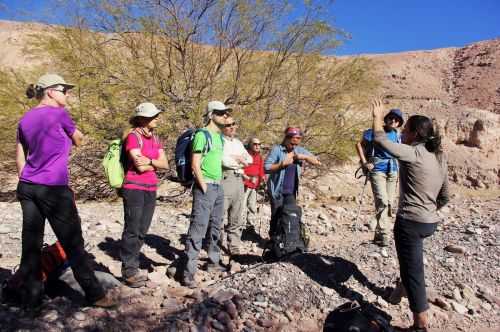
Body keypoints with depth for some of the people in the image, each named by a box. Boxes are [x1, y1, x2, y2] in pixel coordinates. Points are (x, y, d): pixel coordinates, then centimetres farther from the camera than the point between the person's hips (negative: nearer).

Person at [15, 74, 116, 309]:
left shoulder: (25, 119, 11)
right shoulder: (59, 114, -10)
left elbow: (19, 158, 14)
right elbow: (79, 140, 6)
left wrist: (28, 184, 20)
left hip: (27, 187, 7)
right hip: (54, 189, -7)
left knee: (31, 243, 11)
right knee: (73, 244, 2)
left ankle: (32, 297, 21)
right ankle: (94, 294, 14)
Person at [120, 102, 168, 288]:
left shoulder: (155, 139, 13)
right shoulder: (133, 136, -9)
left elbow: (165, 164, 4)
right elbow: (140, 166, -18)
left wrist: (150, 161, -13)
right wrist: (156, 164, -2)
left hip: (151, 190, 7)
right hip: (134, 188, -7)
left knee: (142, 231, 11)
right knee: (132, 230, -2)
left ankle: (134, 267, 23)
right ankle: (128, 271, 9)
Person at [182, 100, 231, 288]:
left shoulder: (220, 136, 14)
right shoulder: (202, 135, -10)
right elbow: (195, 164, -14)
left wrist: (218, 183, 12)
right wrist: (204, 188, -16)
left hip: (218, 187, 9)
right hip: (205, 187, -9)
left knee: (215, 227, 17)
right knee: (198, 229, -8)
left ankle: (213, 262, 32)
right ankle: (188, 272, -2)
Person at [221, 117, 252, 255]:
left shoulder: (238, 143, 22)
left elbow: (250, 159, 16)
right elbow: (225, 161, -15)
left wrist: (237, 158, -3)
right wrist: (240, 161, -1)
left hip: (239, 181, 7)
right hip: (224, 180, -7)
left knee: (236, 219, 12)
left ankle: (234, 248, 21)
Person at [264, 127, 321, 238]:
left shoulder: (299, 150, 8)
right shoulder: (277, 149, -8)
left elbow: (316, 161, 9)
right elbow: (266, 168, -14)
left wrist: (304, 157, -8)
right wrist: (282, 164, -20)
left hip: (291, 192, 5)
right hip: (277, 190, -5)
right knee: (276, 217, 1)